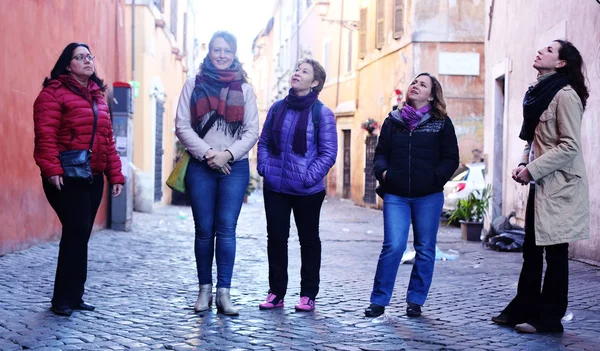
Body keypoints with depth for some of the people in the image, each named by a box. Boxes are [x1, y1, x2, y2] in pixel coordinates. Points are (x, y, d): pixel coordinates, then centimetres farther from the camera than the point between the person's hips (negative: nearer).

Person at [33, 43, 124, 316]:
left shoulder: (98, 97, 18)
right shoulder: (54, 92, -5)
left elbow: (107, 138, 18)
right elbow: (45, 134, -14)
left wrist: (115, 174, 14)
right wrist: (51, 169, -23)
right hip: (67, 178, -7)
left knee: (81, 235, 9)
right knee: (76, 232, -11)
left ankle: (74, 296, 17)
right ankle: (63, 299, -1)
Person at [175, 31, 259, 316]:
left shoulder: (244, 89, 9)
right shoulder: (194, 84, 7)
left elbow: (252, 131, 5)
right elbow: (182, 125, 1)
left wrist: (228, 153, -10)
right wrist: (206, 153, -10)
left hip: (235, 167, 0)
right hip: (200, 166, 0)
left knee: (226, 228, -6)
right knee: (204, 229, 3)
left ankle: (224, 293, -3)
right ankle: (205, 290, 12)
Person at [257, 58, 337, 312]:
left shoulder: (322, 113, -7)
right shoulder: (277, 108, 5)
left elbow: (328, 153, -9)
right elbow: (264, 141, 11)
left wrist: (309, 176, -17)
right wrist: (264, 167, -3)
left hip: (308, 191, -4)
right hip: (275, 188, 4)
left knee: (308, 239, 9)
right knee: (276, 237, 8)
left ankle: (308, 295, 19)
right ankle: (276, 292, 19)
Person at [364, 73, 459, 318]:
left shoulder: (442, 123, 5)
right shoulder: (393, 121, 11)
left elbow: (451, 158, 3)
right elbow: (381, 152, 13)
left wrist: (436, 178, -12)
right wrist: (382, 171, -7)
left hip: (428, 196, 0)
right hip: (396, 195, 0)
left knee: (425, 249, 6)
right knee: (393, 246, -9)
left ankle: (415, 300, 19)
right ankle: (379, 300, 2)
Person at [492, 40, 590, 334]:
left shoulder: (565, 94, -13)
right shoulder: (538, 92, 13)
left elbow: (570, 146, -18)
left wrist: (533, 169, -17)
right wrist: (523, 163, 5)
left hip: (559, 185, -8)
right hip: (540, 183, 9)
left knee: (555, 253, 1)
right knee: (531, 251, 13)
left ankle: (549, 318, 10)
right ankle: (522, 309, 22)